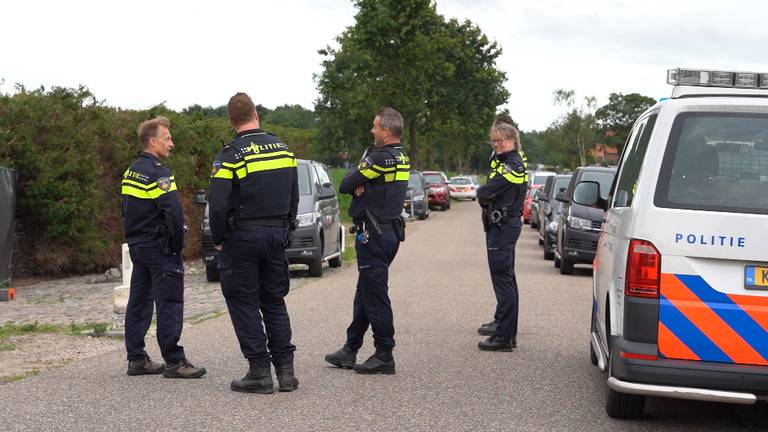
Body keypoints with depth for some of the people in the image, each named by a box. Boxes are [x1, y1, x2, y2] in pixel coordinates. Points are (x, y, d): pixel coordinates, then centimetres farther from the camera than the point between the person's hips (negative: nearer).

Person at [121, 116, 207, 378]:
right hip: (159, 247, -9)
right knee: (169, 304, -6)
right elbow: (173, 212, -24)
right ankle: (174, 362, -5)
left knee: (139, 302, 12)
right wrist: (178, 244, -12)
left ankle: (136, 359, 16)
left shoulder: (131, 172, 13)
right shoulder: (158, 173, -16)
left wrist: (134, 239, 19)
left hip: (137, 246, 9)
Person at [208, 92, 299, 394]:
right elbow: (294, 197, 11)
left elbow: (218, 205, -16)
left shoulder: (231, 155, -12)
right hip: (277, 235, 5)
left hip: (242, 237, -5)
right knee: (275, 303, 13)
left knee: (244, 305, 3)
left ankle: (260, 372, 1)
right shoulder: (282, 149, 7)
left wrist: (219, 241, -3)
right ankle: (286, 370, 10)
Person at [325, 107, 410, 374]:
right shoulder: (402, 159, 12)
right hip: (391, 230, 10)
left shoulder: (380, 158, -18)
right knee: (364, 293, 16)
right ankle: (350, 351, 24)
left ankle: (384, 357, 1)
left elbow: (344, 186, -12)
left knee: (375, 296, -4)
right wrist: (361, 187, -8)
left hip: (374, 234, -10)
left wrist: (356, 184, 7)